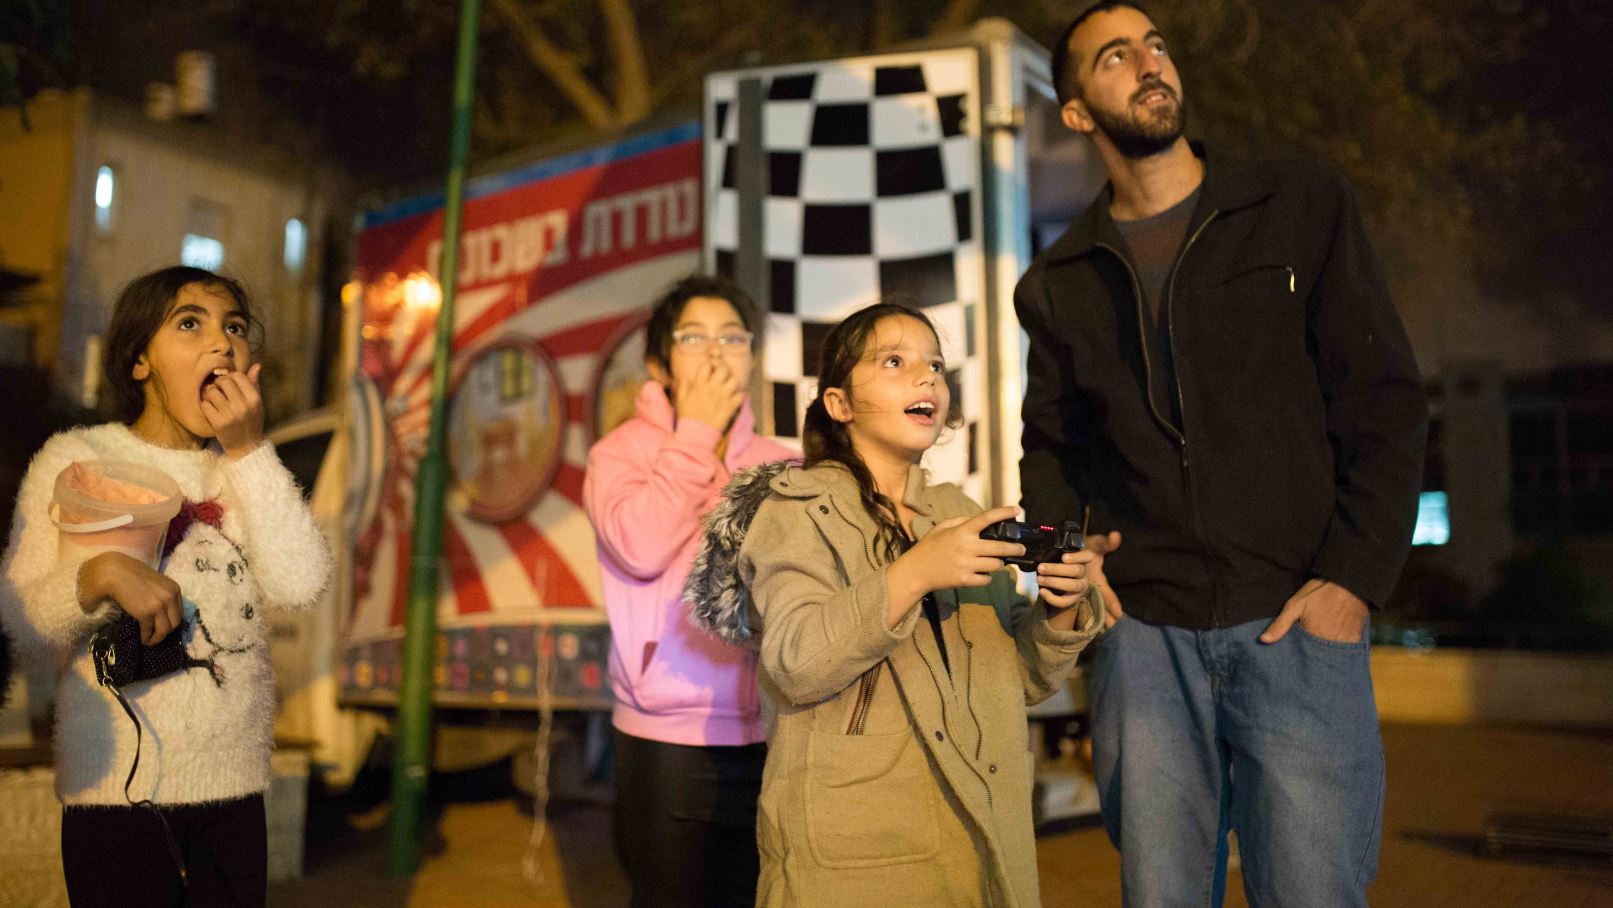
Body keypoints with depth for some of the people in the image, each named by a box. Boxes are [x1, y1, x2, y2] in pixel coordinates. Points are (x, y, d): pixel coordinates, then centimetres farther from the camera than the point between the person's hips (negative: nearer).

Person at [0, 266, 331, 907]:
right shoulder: (74, 461, -1)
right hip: (116, 788, -3)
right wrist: (102, 574, -23)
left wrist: (248, 451, -11)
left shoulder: (249, 469, 8)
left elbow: (301, 585, -9)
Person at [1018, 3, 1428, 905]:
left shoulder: (1305, 206, 5)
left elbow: (1387, 399, 1)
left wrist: (1355, 577, -9)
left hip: (1297, 620, -2)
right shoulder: (1059, 281, 11)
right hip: (1143, 630, 2)